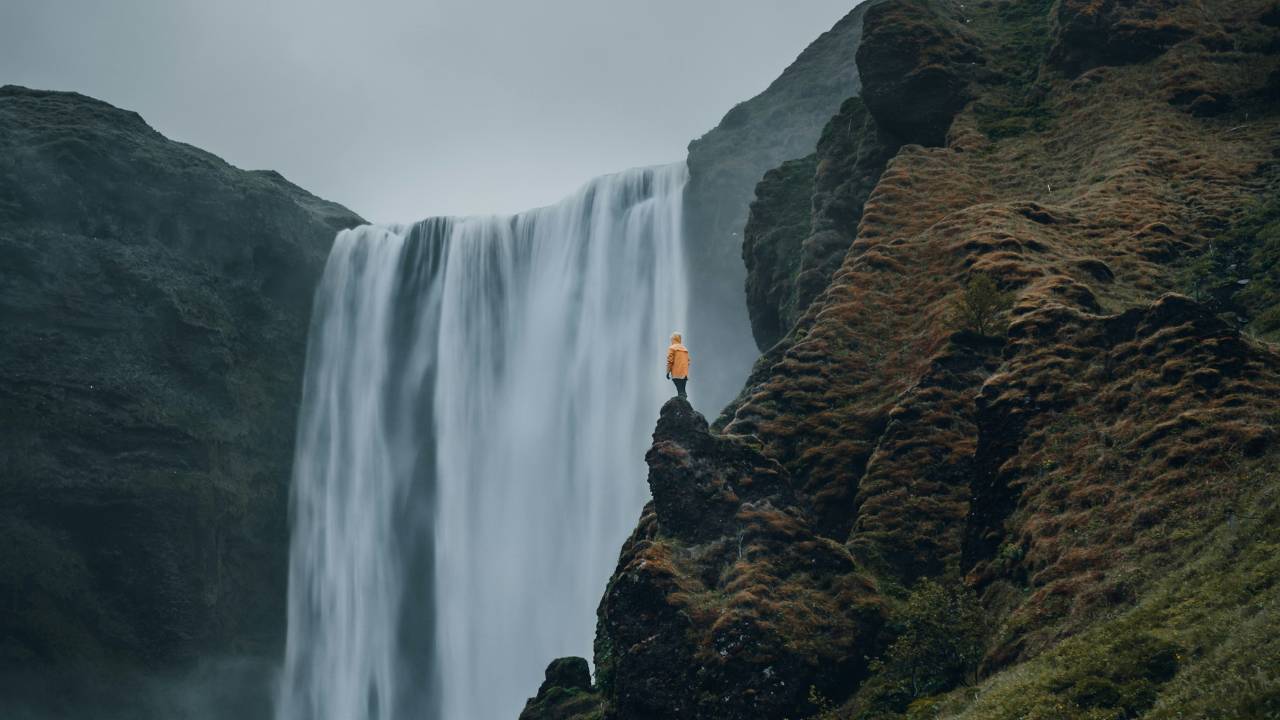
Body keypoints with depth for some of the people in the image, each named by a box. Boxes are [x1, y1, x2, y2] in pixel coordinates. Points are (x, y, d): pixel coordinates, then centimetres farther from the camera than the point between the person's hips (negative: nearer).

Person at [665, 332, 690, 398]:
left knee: (680, 391, -12)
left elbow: (670, 361, -8)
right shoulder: (685, 349, 16)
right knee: (683, 391, 9)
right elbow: (688, 361, 16)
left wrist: (668, 372, -1)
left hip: (676, 374, -6)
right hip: (685, 374, 6)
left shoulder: (672, 348, -2)